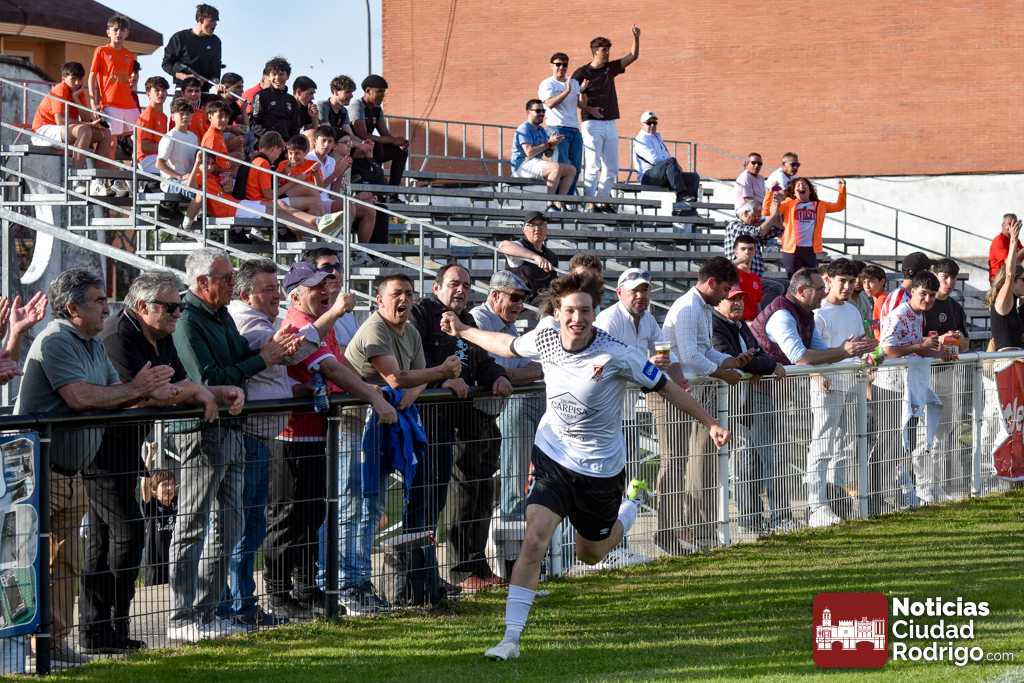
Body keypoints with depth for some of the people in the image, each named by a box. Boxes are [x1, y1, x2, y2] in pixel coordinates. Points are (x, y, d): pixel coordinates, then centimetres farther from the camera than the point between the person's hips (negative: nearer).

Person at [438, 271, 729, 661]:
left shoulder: (615, 355, -23)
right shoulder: (545, 336, -11)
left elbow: (665, 387, -12)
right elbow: (509, 346, 12)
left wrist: (710, 423, -9)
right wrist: (463, 332, 19)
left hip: (600, 468, -2)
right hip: (553, 456, 2)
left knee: (591, 554, 18)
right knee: (534, 538, -19)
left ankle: (633, 501, 51)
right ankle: (511, 637, -15)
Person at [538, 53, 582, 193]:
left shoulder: (574, 83, 21)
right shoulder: (547, 84, 2)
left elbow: (581, 104, 14)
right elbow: (550, 103, -14)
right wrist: (567, 91, -18)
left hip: (575, 129, 7)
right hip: (557, 128, -7)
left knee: (576, 167, 4)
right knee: (561, 166, -12)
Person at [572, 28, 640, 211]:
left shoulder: (610, 68, 13)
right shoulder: (582, 73, -4)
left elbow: (633, 56, 13)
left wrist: (636, 37, -1)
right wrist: (588, 109, -16)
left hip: (610, 124, 6)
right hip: (592, 124, -6)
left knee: (611, 168, 6)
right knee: (593, 166, -10)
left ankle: (601, 200, 13)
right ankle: (590, 203, -8)